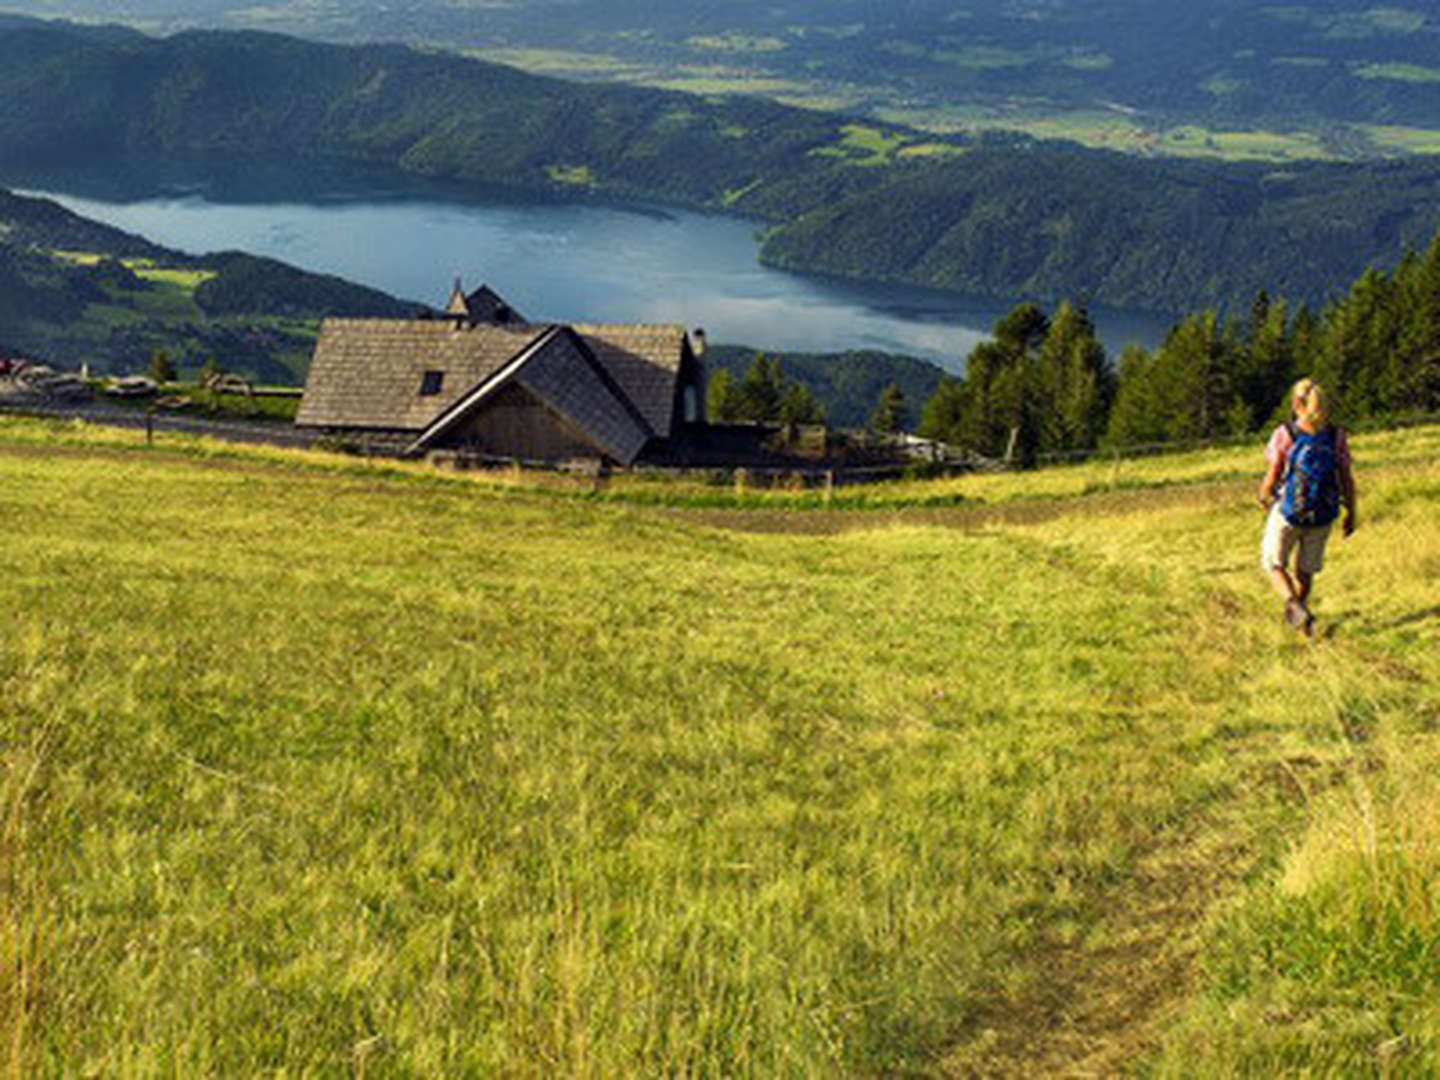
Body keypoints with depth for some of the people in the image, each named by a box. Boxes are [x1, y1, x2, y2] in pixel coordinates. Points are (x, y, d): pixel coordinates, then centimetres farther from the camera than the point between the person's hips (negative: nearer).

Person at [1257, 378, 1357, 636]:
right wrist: (1351, 514, 9)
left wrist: (1264, 496, 9)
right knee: (1306, 568, 23)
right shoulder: (1336, 436, -7)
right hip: (1322, 515, 3)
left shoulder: (1284, 434, -14)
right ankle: (1296, 615, 36)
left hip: (1287, 511, -3)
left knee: (1274, 563, 16)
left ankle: (1295, 606, -7)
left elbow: (1272, 478, -12)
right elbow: (1347, 480, -3)